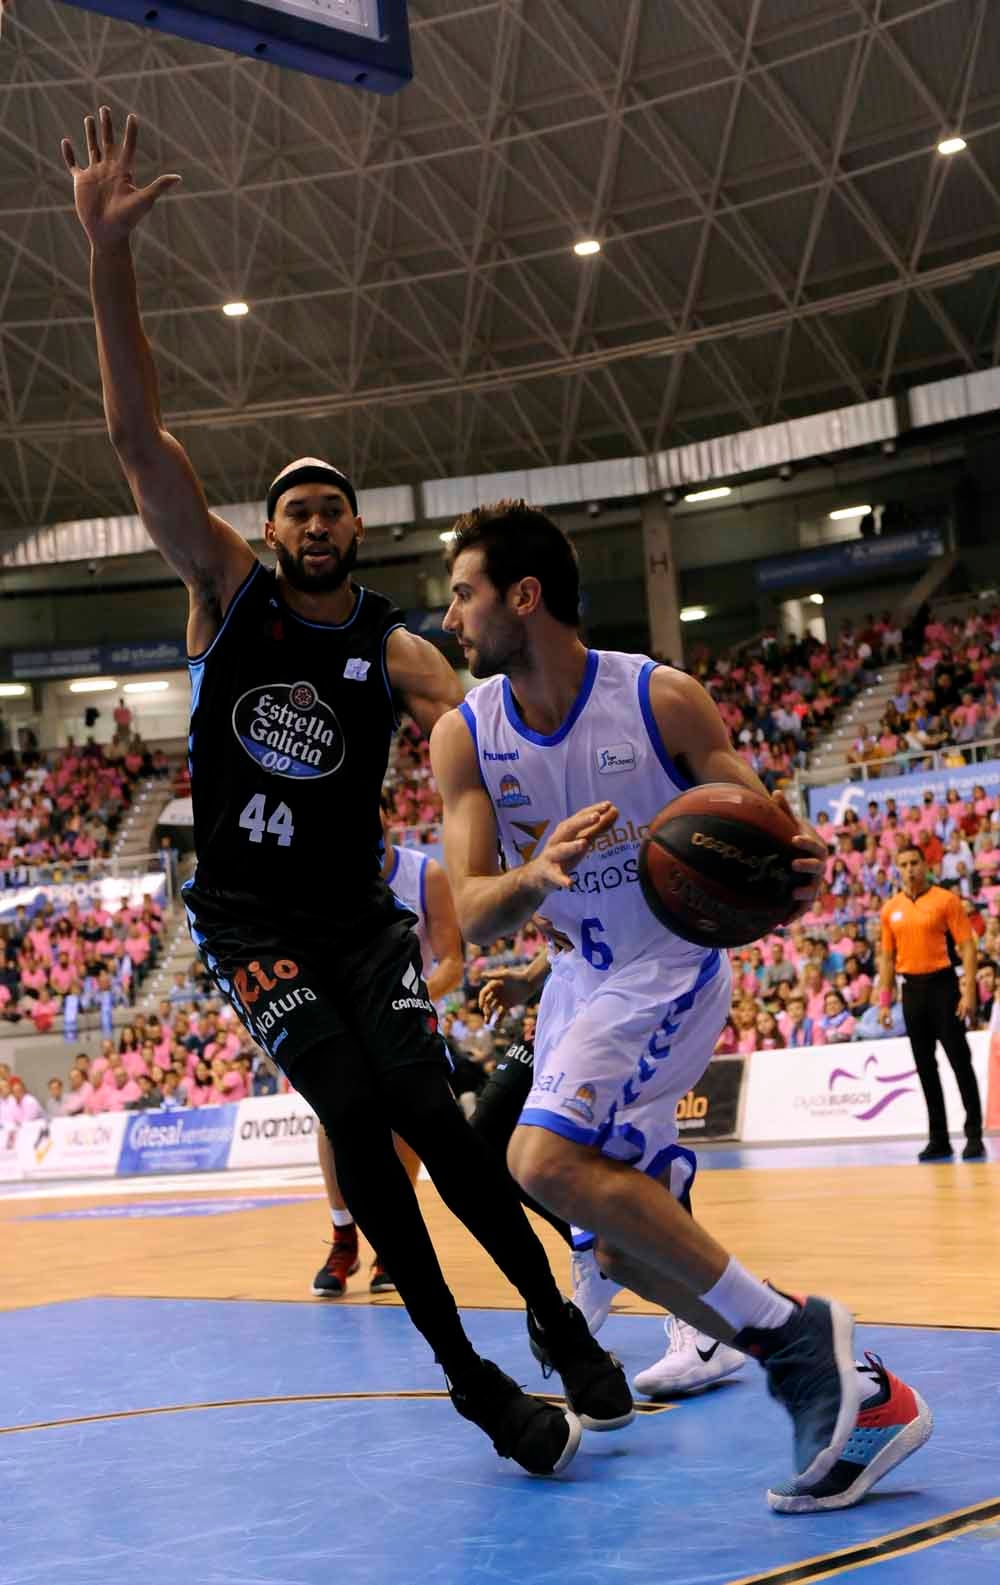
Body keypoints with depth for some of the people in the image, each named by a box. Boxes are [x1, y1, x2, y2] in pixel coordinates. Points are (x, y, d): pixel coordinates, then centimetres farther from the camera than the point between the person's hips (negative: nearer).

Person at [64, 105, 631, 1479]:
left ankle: (558, 1320, 10)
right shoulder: (227, 591, -2)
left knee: (423, 1109, -8)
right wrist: (109, 253, -20)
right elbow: (139, 436, -12)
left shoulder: (395, 650, 1)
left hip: (357, 911, 2)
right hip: (247, 914, -1)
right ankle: (471, 1379, -5)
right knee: (354, 1117, -13)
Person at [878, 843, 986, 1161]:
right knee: (925, 1066, 6)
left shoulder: (945, 900, -4)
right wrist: (885, 1000, 8)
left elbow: (967, 946, -6)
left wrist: (969, 991, -15)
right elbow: (888, 957, 14)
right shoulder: (891, 909, 9)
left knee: (959, 1060, -5)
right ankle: (939, 1139, 12)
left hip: (942, 984, -4)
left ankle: (974, 1135, 0)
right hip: (911, 989, 4)